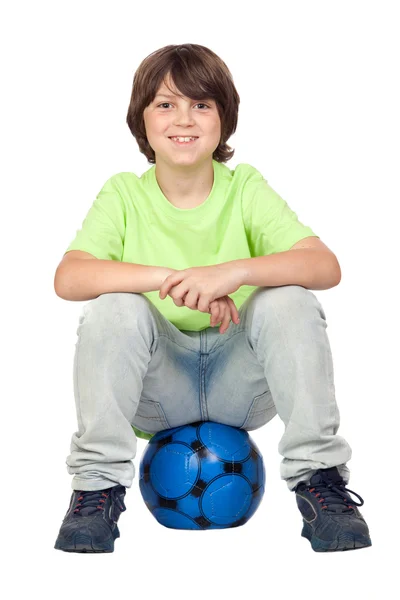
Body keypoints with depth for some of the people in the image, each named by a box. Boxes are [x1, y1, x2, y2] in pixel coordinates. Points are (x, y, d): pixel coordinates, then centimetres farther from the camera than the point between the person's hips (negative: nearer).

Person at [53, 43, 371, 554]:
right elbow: (67, 278, -22)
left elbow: (325, 266, -19)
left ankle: (319, 480, -14)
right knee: (113, 307, -27)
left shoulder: (245, 188, -4)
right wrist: (171, 278, -34)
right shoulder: (124, 195, -4)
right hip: (156, 389, 0)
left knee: (289, 301, -25)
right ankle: (98, 486, -14)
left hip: (240, 381, 0)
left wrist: (234, 271, -35)